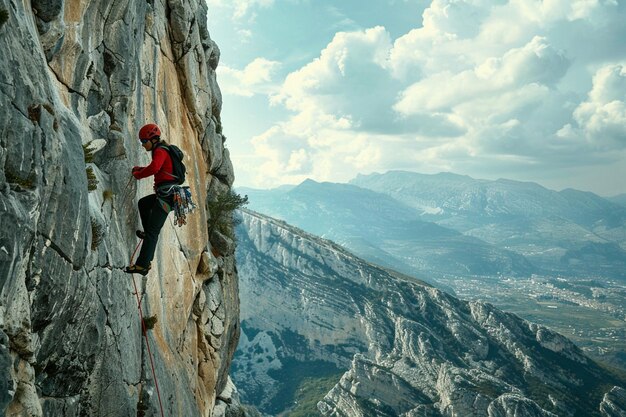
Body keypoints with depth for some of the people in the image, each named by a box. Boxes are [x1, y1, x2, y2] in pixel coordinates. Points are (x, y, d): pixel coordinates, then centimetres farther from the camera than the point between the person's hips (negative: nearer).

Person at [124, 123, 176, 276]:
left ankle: (143, 265, -18)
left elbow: (154, 168, -30)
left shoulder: (160, 151, -10)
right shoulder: (163, 150, 21)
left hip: (167, 193, -10)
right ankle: (148, 233, 34)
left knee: (153, 230, -14)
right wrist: (140, 169, 22)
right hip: (167, 193, 10)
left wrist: (137, 175, -14)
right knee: (143, 203, 33)